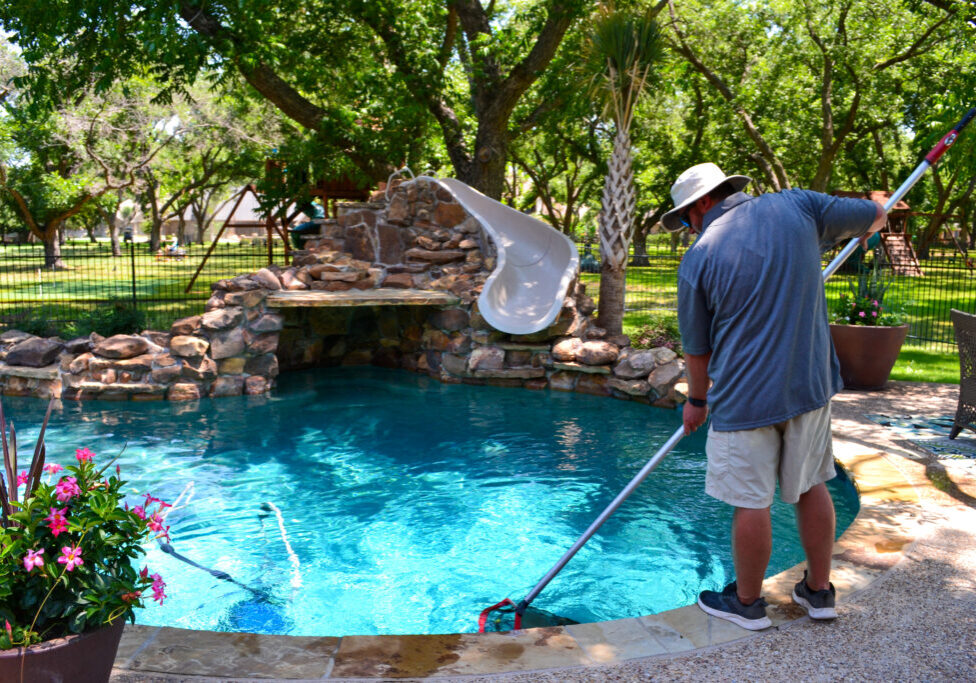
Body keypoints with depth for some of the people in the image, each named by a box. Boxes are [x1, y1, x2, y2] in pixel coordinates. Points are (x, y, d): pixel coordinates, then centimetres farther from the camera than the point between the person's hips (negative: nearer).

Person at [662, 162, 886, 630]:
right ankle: (819, 591, 32)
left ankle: (747, 602, 23)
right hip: (811, 382, 5)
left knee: (751, 504, 7)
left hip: (746, 395, -5)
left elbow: (697, 348, 0)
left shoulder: (698, 259, -9)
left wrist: (697, 401, 16)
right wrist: (864, 228, 37)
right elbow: (875, 216, 12)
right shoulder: (796, 206, -2)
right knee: (811, 486, 19)